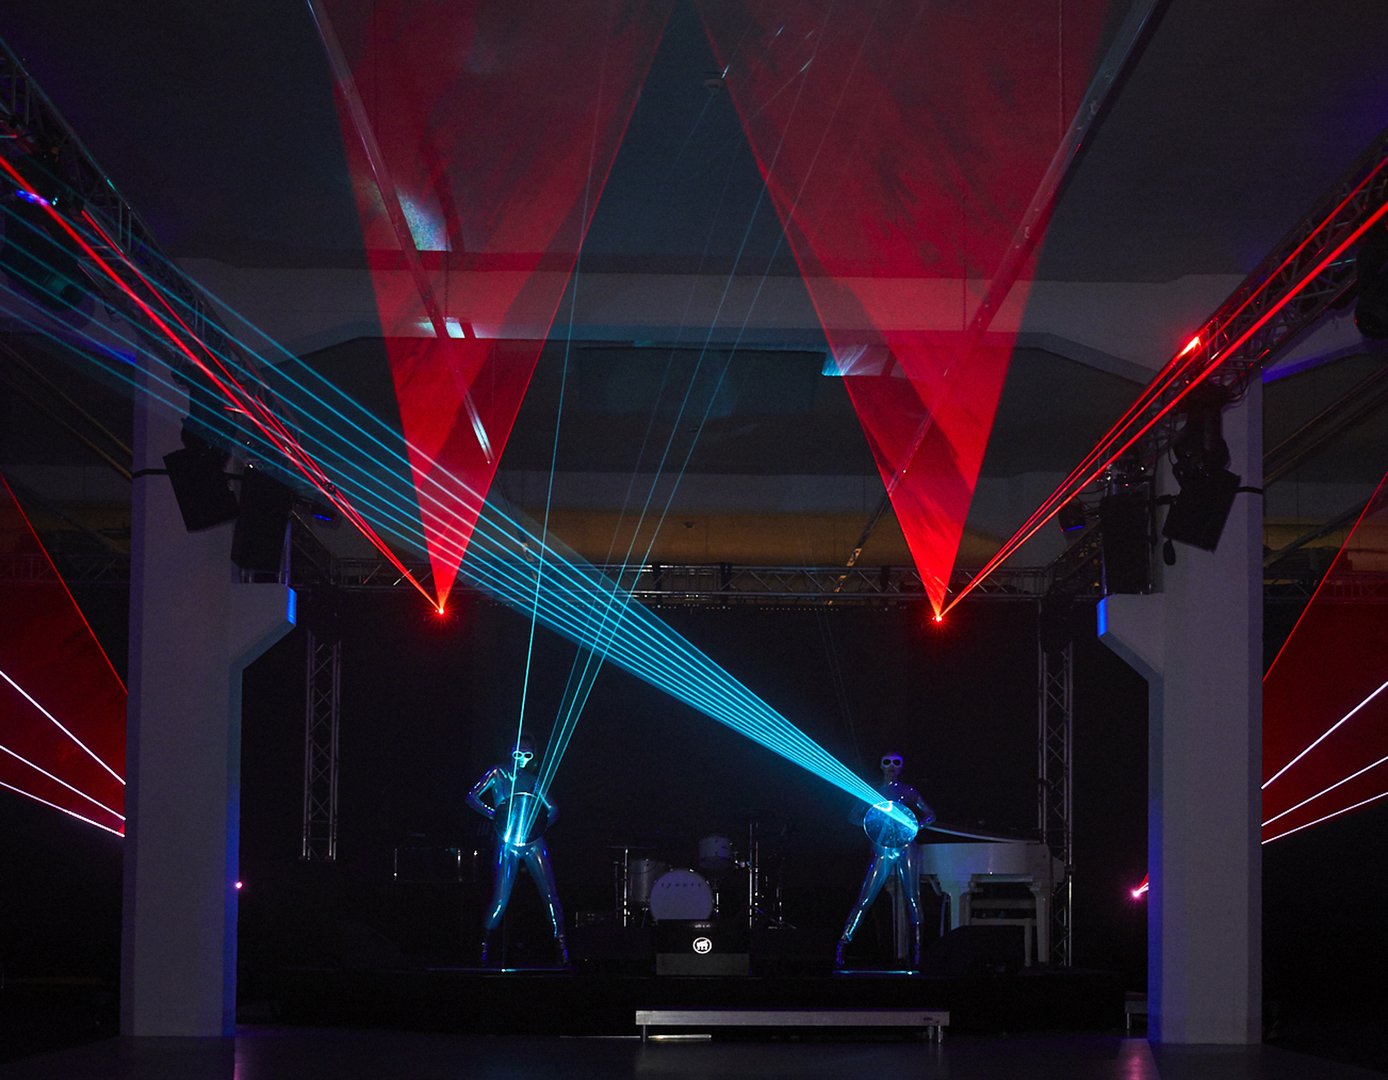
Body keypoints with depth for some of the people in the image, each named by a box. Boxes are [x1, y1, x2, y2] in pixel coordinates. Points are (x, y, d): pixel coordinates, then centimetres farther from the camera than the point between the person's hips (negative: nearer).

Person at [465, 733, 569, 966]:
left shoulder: (534, 779, 15)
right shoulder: (498, 774, 6)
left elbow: (553, 810, 18)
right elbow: (472, 797, 1)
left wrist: (541, 824, 0)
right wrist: (494, 815, -10)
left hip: (533, 842, 3)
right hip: (507, 843, -3)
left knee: (550, 894, -7)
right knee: (500, 900, -5)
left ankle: (561, 944, -3)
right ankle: (485, 945, 12)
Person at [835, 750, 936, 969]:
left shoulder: (907, 791, 11)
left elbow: (930, 815, 15)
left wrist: (915, 825, -5)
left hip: (906, 847, 1)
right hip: (882, 850, -1)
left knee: (912, 900, -3)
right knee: (864, 900, -8)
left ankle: (917, 953, 0)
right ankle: (842, 945, -9)